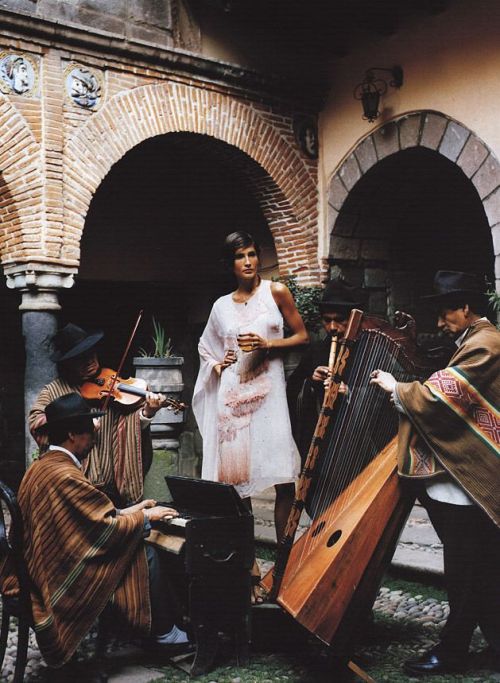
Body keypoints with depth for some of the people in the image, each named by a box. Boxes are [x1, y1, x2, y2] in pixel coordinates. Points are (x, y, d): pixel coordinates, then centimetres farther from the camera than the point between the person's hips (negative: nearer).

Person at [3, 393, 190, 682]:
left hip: (39, 575, 10)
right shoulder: (65, 476, -23)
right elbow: (109, 529, -18)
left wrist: (128, 512, 14)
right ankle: (164, 634, 11)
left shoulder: (40, 467, 8)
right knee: (145, 554, -5)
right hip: (62, 581, -10)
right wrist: (145, 517, -2)